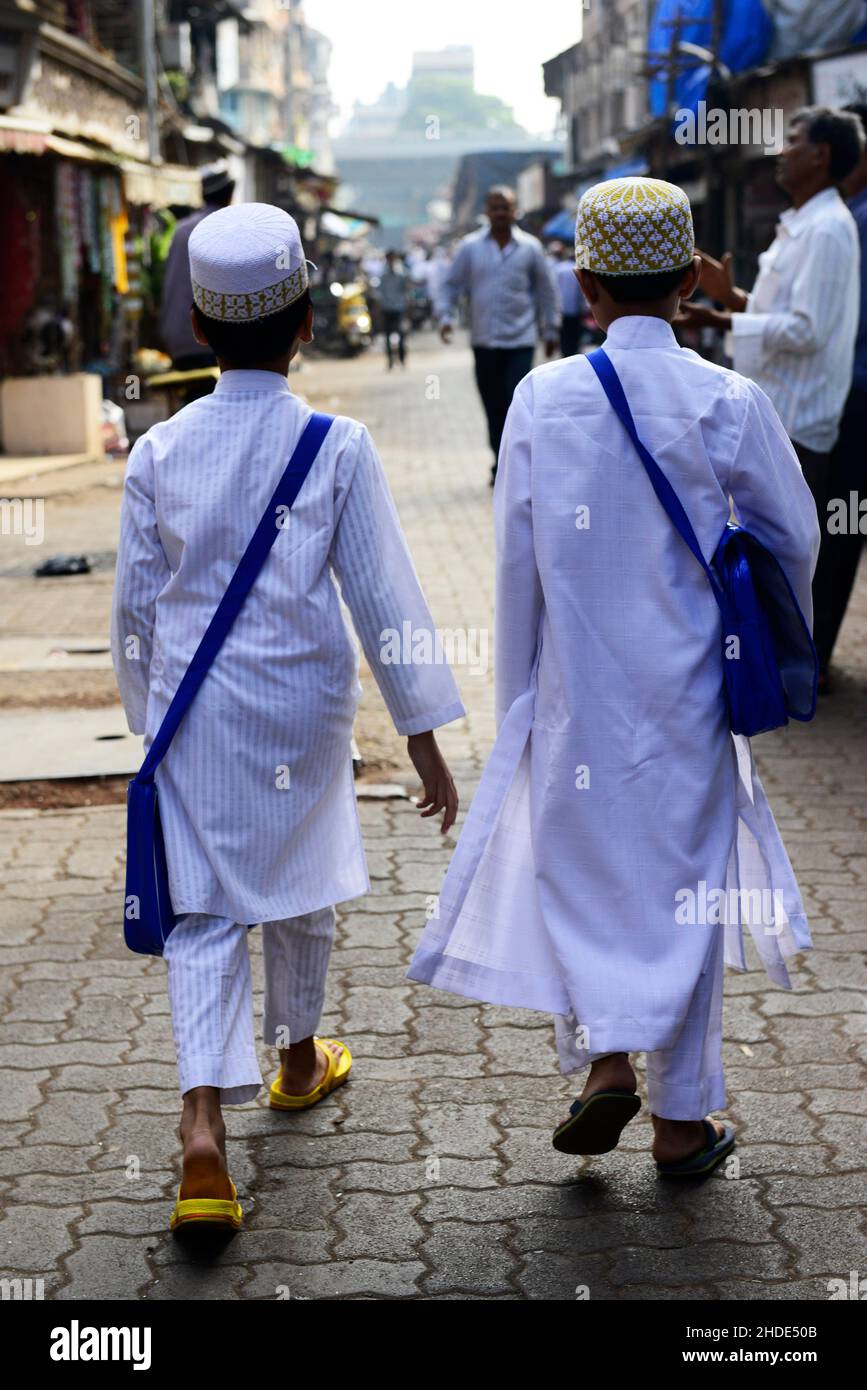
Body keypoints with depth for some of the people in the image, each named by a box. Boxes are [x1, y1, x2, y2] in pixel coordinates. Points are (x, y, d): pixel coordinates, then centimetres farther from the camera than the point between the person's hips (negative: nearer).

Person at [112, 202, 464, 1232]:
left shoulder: (160, 451, -5)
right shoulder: (337, 448, -10)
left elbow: (136, 605, 3)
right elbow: (382, 596, -7)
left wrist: (149, 714, 18)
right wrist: (423, 735, 0)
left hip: (192, 712, 1)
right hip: (302, 704, 0)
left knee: (202, 912, 4)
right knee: (300, 885, 20)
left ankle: (204, 1126, -11)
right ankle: (298, 1058, 42)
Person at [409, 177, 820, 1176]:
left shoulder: (541, 398, -7)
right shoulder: (728, 403, -9)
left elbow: (517, 563, -3)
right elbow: (792, 540, 0)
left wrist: (515, 701, 8)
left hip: (576, 688, 0)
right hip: (689, 689, 0)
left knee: (575, 865, 19)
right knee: (685, 880, 11)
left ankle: (604, 1053, 3)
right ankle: (680, 1119, 20)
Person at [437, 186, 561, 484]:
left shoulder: (530, 247, 3)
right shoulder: (470, 247, 4)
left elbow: (546, 290, 10)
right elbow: (450, 284, 9)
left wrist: (551, 330, 12)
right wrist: (445, 316, -7)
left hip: (521, 339, -2)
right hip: (484, 340, 2)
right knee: (493, 406, 7)